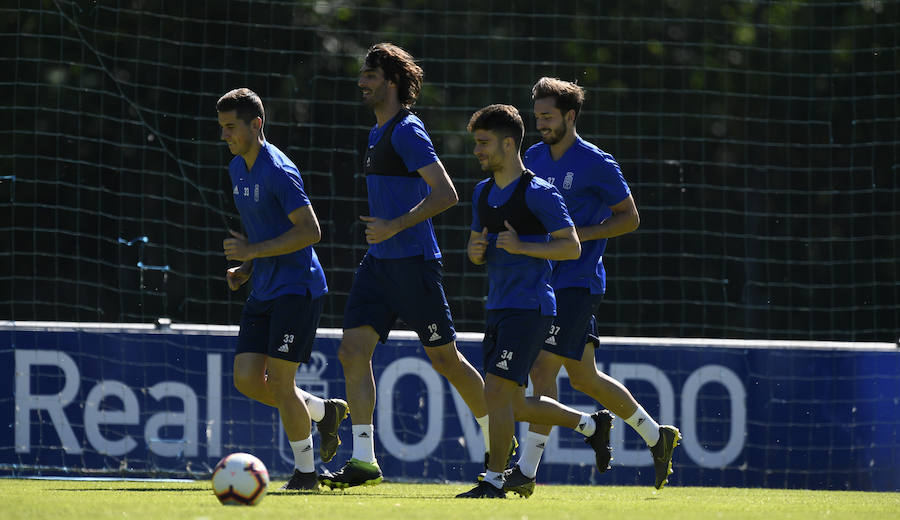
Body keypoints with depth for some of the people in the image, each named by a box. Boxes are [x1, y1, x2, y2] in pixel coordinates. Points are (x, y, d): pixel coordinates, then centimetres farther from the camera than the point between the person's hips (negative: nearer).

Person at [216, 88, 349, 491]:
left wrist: (253, 251, -22)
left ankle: (305, 471, 5)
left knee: (279, 380, -10)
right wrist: (245, 268, 10)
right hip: (263, 291, 9)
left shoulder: (278, 171, -17)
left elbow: (310, 231, -22)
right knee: (247, 379, 0)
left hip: (297, 288, -9)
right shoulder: (237, 169, 12)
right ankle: (324, 411, 20)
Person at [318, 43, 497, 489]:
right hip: (379, 263, 9)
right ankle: (363, 461, -5)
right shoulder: (378, 134, 16)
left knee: (444, 359, 0)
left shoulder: (407, 131, -13)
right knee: (353, 351, -4)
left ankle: (498, 442, 18)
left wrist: (394, 227, -23)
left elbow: (446, 194, -21)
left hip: (412, 262, -9)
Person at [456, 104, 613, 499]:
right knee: (514, 406, 10)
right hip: (497, 308, 9)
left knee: (496, 391, -15)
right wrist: (476, 252, -1)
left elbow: (572, 246, -12)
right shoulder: (483, 193, 14)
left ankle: (494, 481, -8)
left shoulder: (538, 193, -10)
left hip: (529, 308, -9)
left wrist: (521, 246, -21)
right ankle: (591, 424, 29)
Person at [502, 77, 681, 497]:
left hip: (577, 284, -8)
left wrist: (575, 235, -16)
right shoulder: (534, 158, 10)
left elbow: (629, 218, -5)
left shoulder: (596, 164, -10)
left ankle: (526, 470, -12)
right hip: (543, 281, 8)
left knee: (542, 369, -14)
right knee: (584, 377, 13)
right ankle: (657, 436, 29)